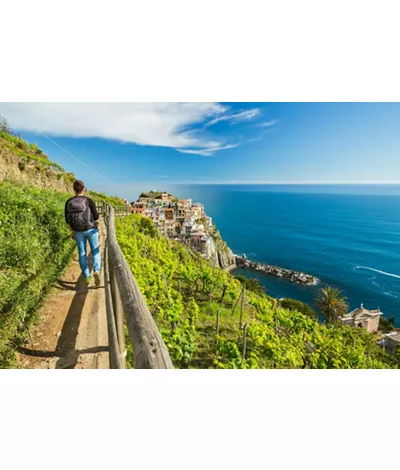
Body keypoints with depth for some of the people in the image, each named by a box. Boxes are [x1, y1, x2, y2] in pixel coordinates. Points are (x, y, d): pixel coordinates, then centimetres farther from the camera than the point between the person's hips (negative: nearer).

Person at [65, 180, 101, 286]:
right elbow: (96, 216, -9)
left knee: (82, 253, 15)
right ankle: (96, 271, -13)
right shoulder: (88, 200, -11)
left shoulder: (69, 202, -1)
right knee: (95, 252, 11)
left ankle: (87, 277, 20)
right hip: (91, 229, -3)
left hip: (78, 231, 3)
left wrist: (72, 231, 13)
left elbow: (67, 219, 1)